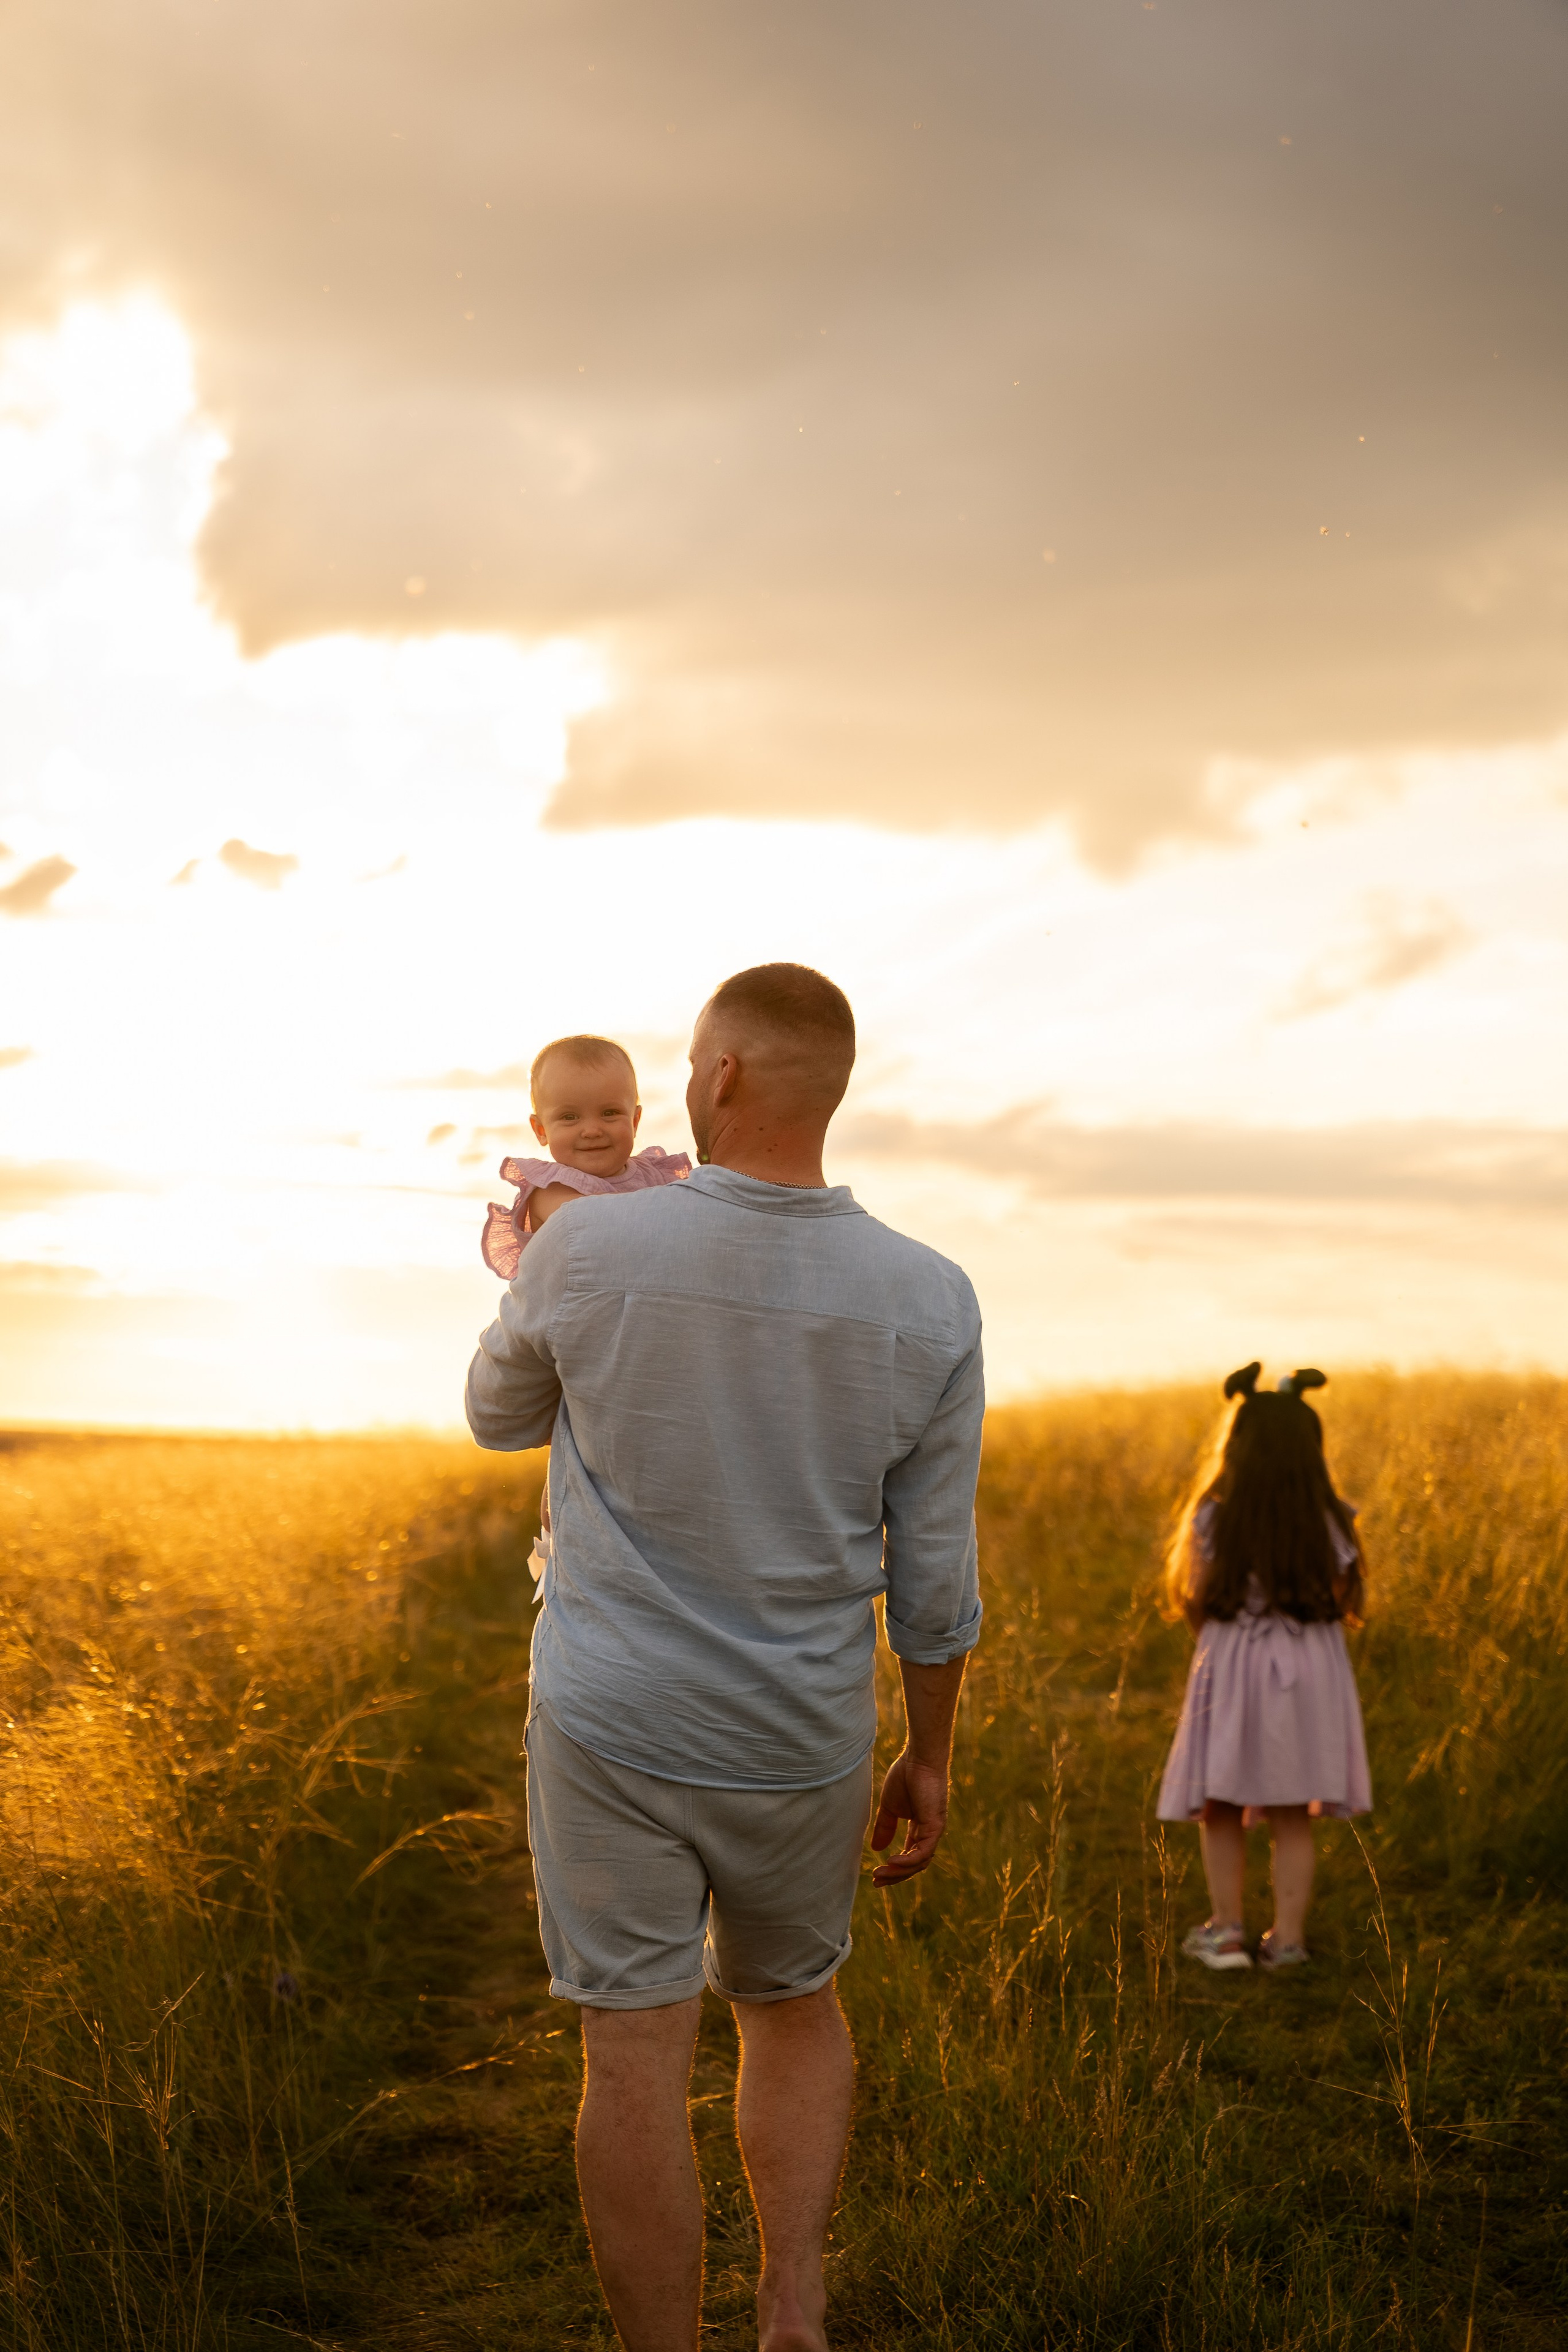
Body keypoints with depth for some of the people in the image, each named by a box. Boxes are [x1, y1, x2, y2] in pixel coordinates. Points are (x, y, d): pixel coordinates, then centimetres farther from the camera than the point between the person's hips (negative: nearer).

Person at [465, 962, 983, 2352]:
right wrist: (931, 1759, 10)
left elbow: (503, 1418, 8)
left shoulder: (587, 1256, -13)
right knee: (796, 2006, 23)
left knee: (637, 2053, 4)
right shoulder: (929, 1304, -10)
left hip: (613, 1727, -2)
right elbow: (934, 1576, -4)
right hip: (800, 1741, 2)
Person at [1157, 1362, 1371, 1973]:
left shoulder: (1213, 1520, -11)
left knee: (1220, 1809, 12)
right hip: (1311, 1671, 2)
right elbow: (1352, 1604, 1)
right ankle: (1288, 1936, 10)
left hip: (1233, 1669, -2)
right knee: (1293, 1819, 10)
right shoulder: (1331, 1523, -5)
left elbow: (1193, 1605, -9)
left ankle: (1226, 1930, 11)